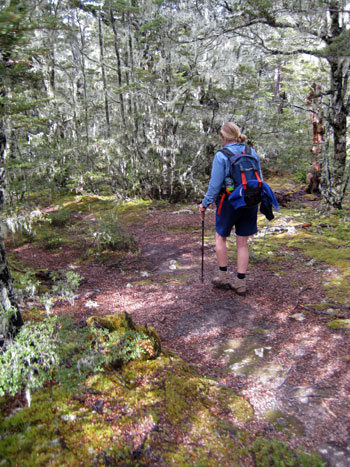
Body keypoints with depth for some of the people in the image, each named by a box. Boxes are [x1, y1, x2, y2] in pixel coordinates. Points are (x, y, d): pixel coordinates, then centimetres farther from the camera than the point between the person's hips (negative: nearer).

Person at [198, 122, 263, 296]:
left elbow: (215, 185, -14)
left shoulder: (221, 156, -13)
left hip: (229, 203, -4)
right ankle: (241, 282, 17)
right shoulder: (252, 153, 4)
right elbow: (259, 179, 9)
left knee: (220, 237, 18)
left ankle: (223, 276, 23)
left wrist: (205, 204, -3)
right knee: (242, 243, 11)